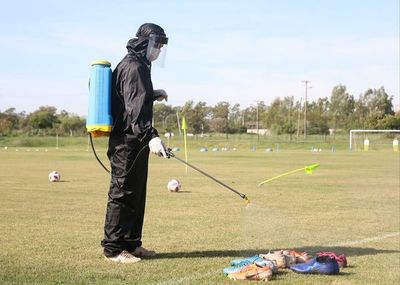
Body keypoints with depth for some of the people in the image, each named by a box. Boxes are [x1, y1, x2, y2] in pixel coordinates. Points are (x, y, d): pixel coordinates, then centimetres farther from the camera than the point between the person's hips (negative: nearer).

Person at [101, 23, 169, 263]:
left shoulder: (138, 65, 19)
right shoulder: (134, 67, -14)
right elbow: (134, 106, -26)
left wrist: (153, 95, 45)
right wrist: (151, 135, -35)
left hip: (135, 142, 10)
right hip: (128, 142, -10)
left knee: (136, 194, 13)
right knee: (123, 194, -6)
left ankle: (131, 244, 21)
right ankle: (113, 248, 1)